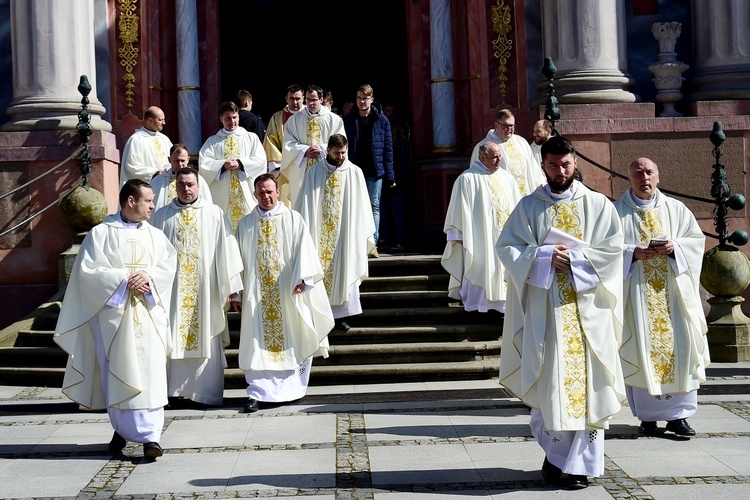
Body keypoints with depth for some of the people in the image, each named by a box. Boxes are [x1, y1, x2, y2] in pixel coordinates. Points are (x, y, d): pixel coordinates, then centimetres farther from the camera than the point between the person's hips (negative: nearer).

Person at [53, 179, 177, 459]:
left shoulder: (155, 236, 13)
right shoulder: (101, 233, 2)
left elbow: (168, 266, 4)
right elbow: (89, 269, -6)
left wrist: (147, 277, -15)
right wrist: (124, 278, -14)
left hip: (149, 313, 2)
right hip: (114, 312, -2)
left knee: (150, 372, -6)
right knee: (118, 374, 2)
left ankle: (150, 435, -7)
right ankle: (122, 428, 18)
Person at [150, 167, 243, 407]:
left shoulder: (215, 214, 4)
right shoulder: (161, 216, 8)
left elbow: (226, 251, 2)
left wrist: (227, 287, -2)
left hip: (205, 289, -1)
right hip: (172, 289, 1)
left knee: (206, 340, 2)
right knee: (173, 340, 2)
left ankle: (206, 392, 10)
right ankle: (173, 388, 11)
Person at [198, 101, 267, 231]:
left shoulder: (251, 138, 13)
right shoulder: (212, 142, 13)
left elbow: (260, 160, 0)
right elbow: (203, 164, 1)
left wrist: (240, 163, -13)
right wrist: (222, 165, -15)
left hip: (246, 195, 0)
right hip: (221, 196, 0)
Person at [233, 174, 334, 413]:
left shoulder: (293, 220, 4)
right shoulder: (245, 224, 10)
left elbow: (304, 250, -4)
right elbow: (238, 259, 9)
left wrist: (302, 279, -17)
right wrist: (236, 294, 5)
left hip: (288, 292, -1)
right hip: (256, 293, 1)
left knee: (291, 340, 4)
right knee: (258, 342, -2)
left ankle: (291, 388, 16)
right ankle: (257, 391, -2)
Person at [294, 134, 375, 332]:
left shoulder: (354, 173, 1)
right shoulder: (314, 172, 2)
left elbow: (361, 206, 3)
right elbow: (306, 204, 4)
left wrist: (365, 234, 1)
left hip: (345, 234, 0)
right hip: (320, 233, 0)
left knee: (345, 271, 0)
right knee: (319, 271, 2)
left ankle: (340, 315, 7)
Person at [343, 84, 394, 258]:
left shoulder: (381, 120, 4)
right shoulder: (348, 120, 7)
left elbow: (388, 149, 2)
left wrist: (389, 175, -3)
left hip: (374, 172, -1)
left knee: (374, 206, 1)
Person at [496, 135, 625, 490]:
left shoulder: (598, 205, 7)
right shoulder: (528, 206, 8)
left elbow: (613, 249, 0)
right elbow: (507, 247, 0)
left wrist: (574, 257, -11)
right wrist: (546, 256, -13)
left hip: (587, 309, 0)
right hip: (544, 308, 0)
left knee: (586, 382, -2)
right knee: (549, 383, -1)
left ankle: (582, 463, 7)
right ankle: (555, 453, 15)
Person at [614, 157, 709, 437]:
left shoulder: (676, 209, 12)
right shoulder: (616, 212, 5)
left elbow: (697, 239, 9)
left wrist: (674, 247, -9)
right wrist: (632, 253, -17)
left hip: (673, 292, 2)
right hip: (636, 294, -2)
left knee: (680, 346, -4)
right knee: (641, 349, -4)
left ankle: (678, 415, 4)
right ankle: (647, 416, 5)